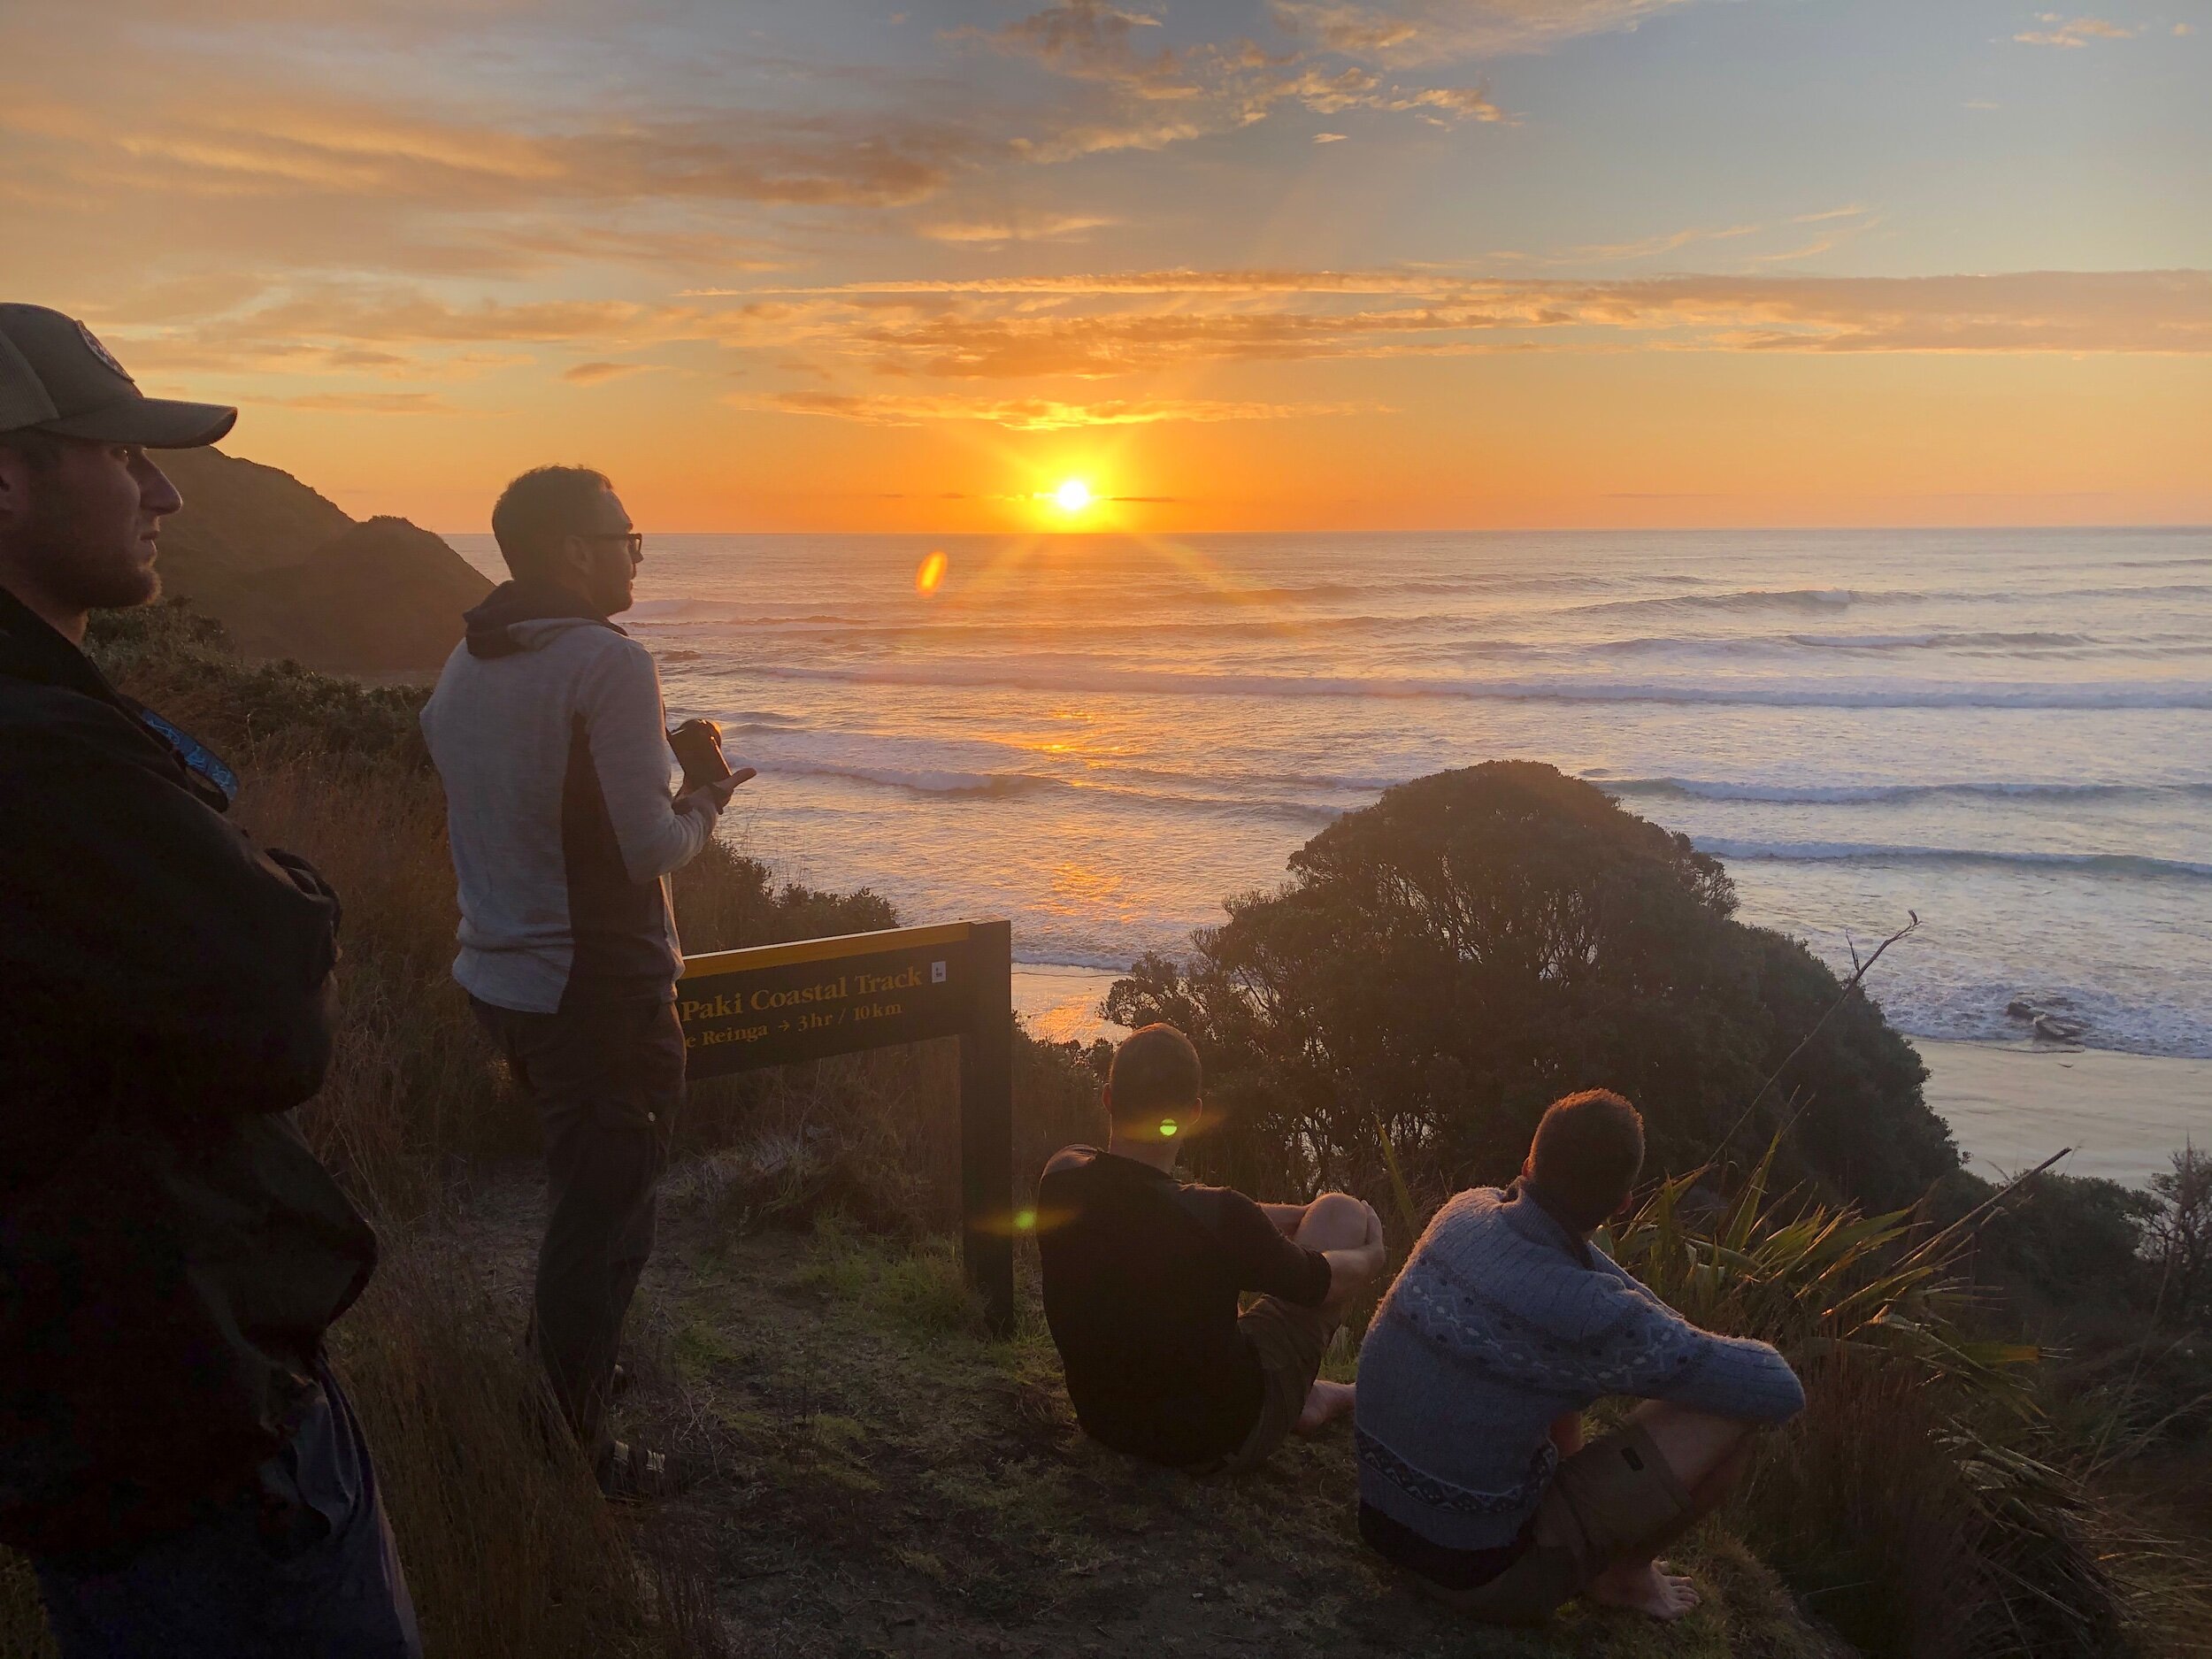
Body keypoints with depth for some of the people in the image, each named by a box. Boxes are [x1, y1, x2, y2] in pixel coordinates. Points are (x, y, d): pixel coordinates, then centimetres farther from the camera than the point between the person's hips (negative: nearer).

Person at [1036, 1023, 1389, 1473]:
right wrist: (1374, 1255, 11)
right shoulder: (1219, 1218, -32)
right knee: (1340, 1212, 4)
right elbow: (1328, 1282, -12)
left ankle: (1309, 1391, 31)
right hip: (1220, 1441, -5)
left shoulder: (1061, 1178, -16)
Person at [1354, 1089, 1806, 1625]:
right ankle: (1624, 1573, 18)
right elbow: (1779, 1391, -16)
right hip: (1482, 1571, -7)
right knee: (1729, 1416, -4)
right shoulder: (1592, 1317, -28)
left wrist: (1676, 1332, 5)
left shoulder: (1465, 1212, -9)